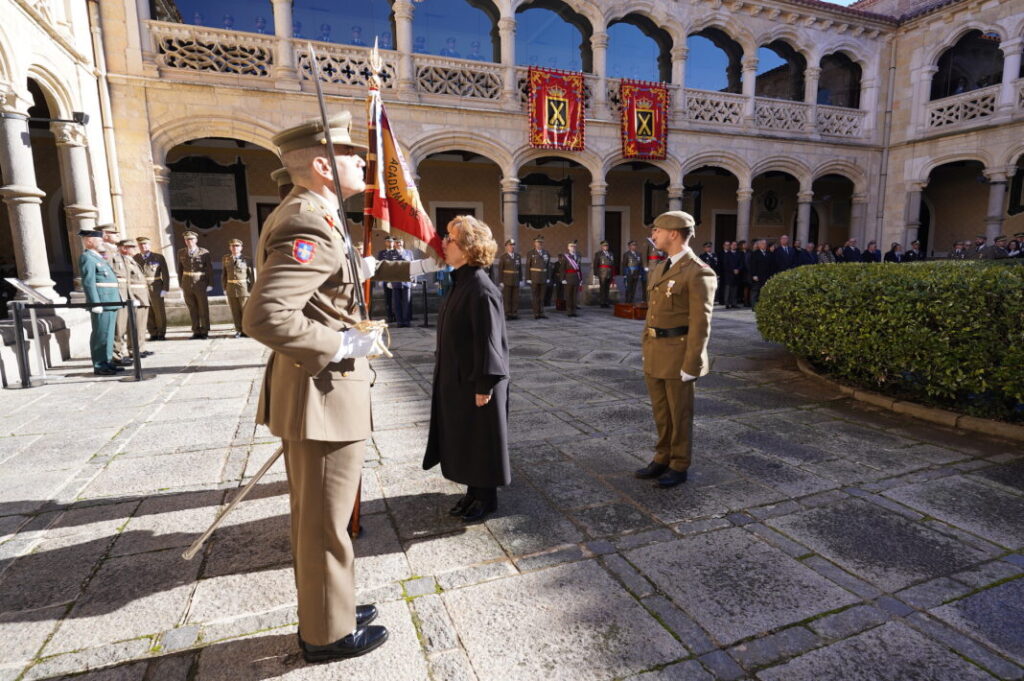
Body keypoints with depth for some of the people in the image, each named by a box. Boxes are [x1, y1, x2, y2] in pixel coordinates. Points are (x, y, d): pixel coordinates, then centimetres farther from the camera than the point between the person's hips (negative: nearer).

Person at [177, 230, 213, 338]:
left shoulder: (204, 252, -2)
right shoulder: (181, 253, 8)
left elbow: (209, 269, -1)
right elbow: (180, 269, 12)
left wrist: (210, 284, -5)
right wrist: (181, 284, 9)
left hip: (201, 284, -3)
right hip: (187, 284, 3)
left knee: (203, 308, 0)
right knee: (192, 309, 5)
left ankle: (205, 331, 7)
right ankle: (196, 331, 11)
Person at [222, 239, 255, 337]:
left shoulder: (246, 260, -3)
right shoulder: (225, 259, 7)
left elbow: (252, 275, -2)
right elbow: (224, 274, 11)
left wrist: (252, 290, -6)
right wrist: (224, 288, 6)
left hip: (244, 288, -3)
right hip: (231, 288, 3)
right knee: (235, 311, 5)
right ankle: (239, 331, 13)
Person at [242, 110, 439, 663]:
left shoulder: (308, 216, 12)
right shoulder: (308, 225, -21)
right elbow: (264, 316, -31)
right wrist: (342, 345, -22)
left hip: (312, 393, 11)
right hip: (323, 395, -11)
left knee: (314, 516, 22)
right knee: (326, 522, 7)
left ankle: (324, 609, 42)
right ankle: (329, 633, 28)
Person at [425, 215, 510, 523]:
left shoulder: (481, 290, -22)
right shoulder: (459, 282, 7)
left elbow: (488, 341, -22)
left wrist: (484, 385, -20)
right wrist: (446, 370, 18)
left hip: (476, 381, -9)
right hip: (457, 377, 9)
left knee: (481, 439, 7)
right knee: (463, 438, 18)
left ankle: (487, 497, 25)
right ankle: (473, 491, 34)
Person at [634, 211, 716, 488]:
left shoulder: (699, 273, -14)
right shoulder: (661, 269, 12)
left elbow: (700, 324, -16)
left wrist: (690, 366, -17)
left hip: (678, 354, -8)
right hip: (654, 353, 8)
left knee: (679, 413, 7)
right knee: (660, 411, 17)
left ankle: (679, 467, 23)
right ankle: (663, 459, 32)